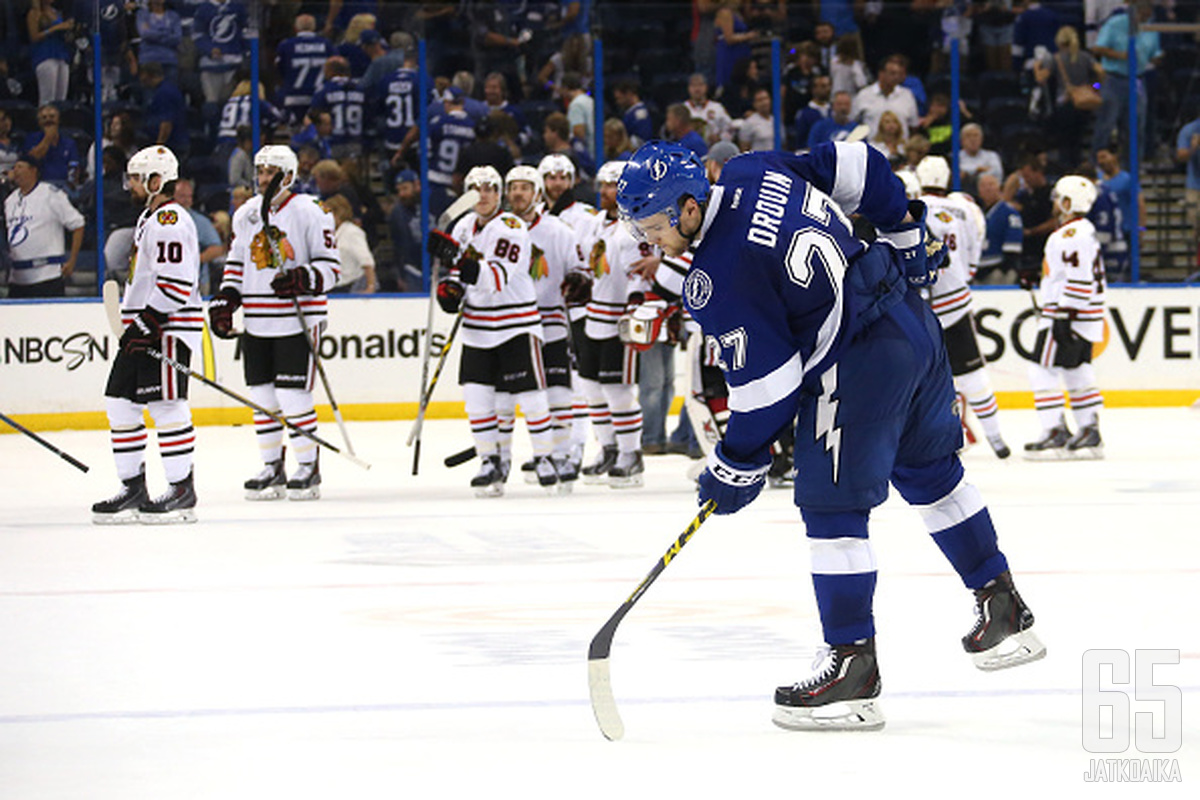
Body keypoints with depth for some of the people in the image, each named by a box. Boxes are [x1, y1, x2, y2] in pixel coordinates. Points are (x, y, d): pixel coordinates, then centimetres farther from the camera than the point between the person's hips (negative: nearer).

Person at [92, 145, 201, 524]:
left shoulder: (170, 220, -14)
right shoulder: (150, 218, 20)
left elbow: (177, 283, -22)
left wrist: (149, 321, -23)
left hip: (170, 329, -11)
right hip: (143, 329, 11)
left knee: (166, 406, -10)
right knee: (120, 404, 9)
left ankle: (182, 489, -6)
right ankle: (133, 489, 15)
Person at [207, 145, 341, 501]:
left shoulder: (309, 212, -7)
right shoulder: (245, 214, 12)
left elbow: (330, 265, -7)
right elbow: (236, 262, 22)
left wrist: (303, 279, -24)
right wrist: (224, 301, 10)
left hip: (297, 321, -6)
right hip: (257, 322, 6)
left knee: (293, 397, -8)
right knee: (262, 397, 8)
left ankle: (309, 468, 2)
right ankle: (272, 468, 18)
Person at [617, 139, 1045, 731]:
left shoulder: (716, 280, -20)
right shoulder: (752, 172, 3)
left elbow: (766, 380, -17)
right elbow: (854, 167, 12)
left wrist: (737, 467, -6)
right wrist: (905, 232, 23)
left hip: (861, 361, -10)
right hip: (913, 321, 10)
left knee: (832, 504, -5)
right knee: (930, 473, 25)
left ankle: (854, 666, -4)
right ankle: (1005, 612, 36)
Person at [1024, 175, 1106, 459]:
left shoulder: (1074, 235, -17)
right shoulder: (1082, 231, 17)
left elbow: (1080, 279, -23)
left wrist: (1064, 316, -24)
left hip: (1069, 317, -11)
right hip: (1082, 319, 11)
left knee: (1043, 372, -9)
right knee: (1078, 374, 12)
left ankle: (1056, 434, -10)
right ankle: (1090, 434, 13)